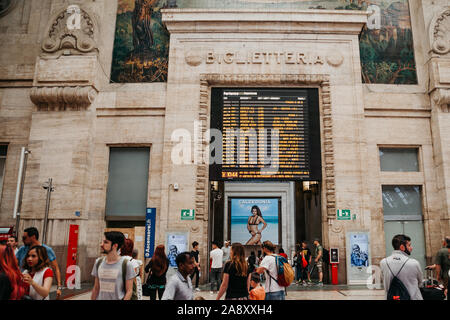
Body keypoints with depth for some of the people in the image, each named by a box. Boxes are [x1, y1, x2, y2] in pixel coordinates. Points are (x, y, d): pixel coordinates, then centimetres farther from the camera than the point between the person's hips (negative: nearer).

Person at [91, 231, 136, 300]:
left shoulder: (126, 264, -11)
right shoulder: (99, 262, 5)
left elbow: (129, 291, -9)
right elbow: (96, 288, 12)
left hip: (118, 298, -4)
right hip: (101, 298, 4)